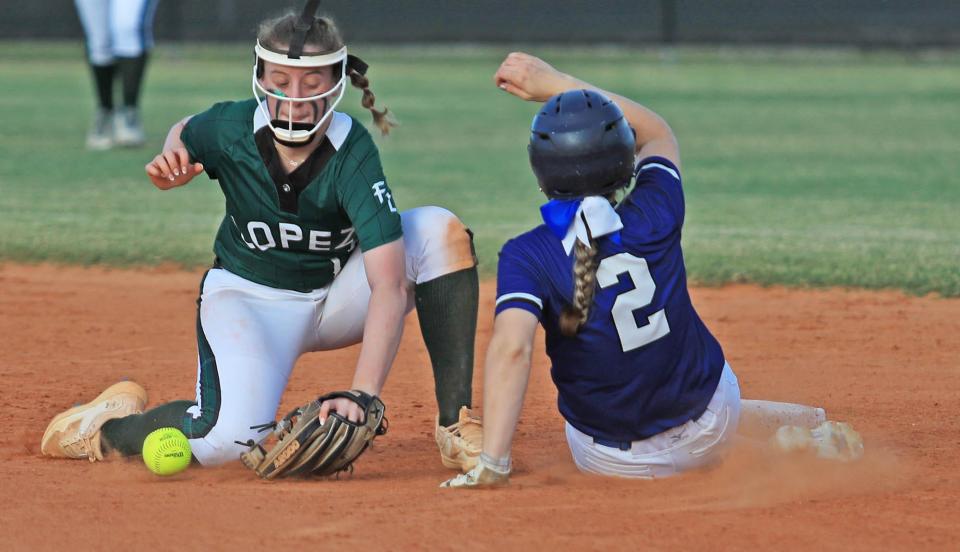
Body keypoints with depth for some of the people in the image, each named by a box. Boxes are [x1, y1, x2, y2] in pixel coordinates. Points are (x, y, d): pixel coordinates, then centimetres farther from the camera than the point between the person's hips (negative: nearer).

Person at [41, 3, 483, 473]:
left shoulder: (352, 154, -28)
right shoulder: (232, 129, -22)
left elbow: (389, 284, -38)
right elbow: (183, 134, 6)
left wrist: (362, 395, -49)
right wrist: (168, 167, -20)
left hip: (337, 294, 1)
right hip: (246, 295, -1)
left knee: (440, 231, -27)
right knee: (229, 440, -30)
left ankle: (454, 426, -21)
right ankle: (112, 425, 2)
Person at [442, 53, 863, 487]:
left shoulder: (528, 256, -24)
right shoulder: (655, 218, -15)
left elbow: (511, 347, -38)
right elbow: (658, 133, 6)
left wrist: (491, 464, -42)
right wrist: (553, 85, 6)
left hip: (610, 462, -3)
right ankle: (813, 429, 31)